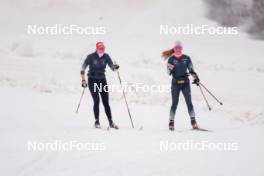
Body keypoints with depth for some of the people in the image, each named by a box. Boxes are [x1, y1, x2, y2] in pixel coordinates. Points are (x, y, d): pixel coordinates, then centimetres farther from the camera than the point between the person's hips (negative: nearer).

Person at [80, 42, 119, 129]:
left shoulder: (106, 56, -2)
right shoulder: (91, 57, -11)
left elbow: (112, 67, -2)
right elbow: (83, 68, -10)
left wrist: (115, 67, -25)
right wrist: (83, 80, -17)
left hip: (102, 80, 3)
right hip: (92, 80, -3)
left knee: (106, 102, 0)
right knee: (96, 100, -12)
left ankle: (111, 122, 4)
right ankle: (97, 121, -3)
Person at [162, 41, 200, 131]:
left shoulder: (186, 58, 7)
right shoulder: (171, 59, 4)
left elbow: (191, 70, 12)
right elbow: (169, 72, 0)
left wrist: (195, 77, -2)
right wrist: (170, 68, -22)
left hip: (185, 83, 1)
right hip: (175, 83, -1)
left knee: (189, 102, -3)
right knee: (174, 103, -2)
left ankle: (193, 121, -1)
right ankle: (171, 122, 3)